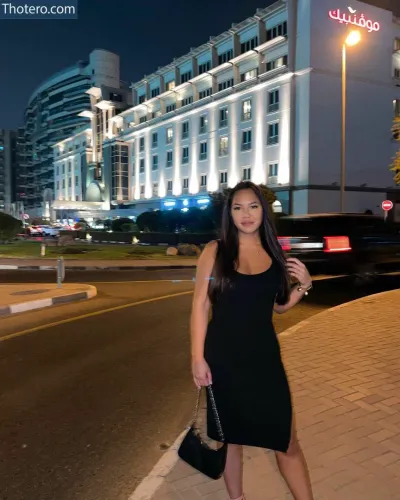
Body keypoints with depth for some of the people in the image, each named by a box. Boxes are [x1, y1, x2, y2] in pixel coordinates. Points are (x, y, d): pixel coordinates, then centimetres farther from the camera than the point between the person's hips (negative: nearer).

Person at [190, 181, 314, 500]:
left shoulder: (274, 253, 3)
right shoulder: (215, 251, -7)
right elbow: (200, 305, -6)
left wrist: (304, 285, -3)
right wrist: (198, 357, -10)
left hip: (265, 355, 2)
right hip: (223, 357, -2)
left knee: (287, 442, 8)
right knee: (231, 437, 15)